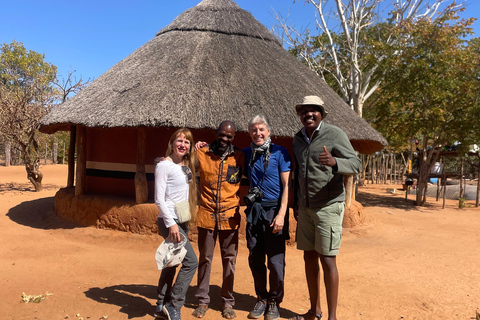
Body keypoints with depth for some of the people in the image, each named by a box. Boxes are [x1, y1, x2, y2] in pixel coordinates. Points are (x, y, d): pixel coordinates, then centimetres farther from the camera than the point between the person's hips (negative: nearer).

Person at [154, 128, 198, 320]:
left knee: (171, 264, 14)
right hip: (169, 221, -8)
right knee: (191, 261, -11)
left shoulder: (186, 165, 10)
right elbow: (159, 199, -14)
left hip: (181, 222, 8)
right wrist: (171, 224, -20)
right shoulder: (164, 166, -11)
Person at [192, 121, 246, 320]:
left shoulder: (240, 157, 0)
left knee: (229, 260, 8)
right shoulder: (202, 154, 0)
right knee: (205, 259, 10)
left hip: (229, 215, 0)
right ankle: (202, 300, 25)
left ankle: (228, 302, 23)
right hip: (206, 214, 0)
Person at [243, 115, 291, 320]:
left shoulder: (279, 152, -4)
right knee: (255, 259, 10)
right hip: (254, 210, 4)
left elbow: (286, 185, -8)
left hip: (274, 211, -4)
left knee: (275, 260, 0)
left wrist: (281, 214, -16)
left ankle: (274, 302, 20)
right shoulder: (247, 153, 8)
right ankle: (261, 298, 28)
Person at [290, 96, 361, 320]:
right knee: (309, 257, 12)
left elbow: (356, 164, -16)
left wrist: (334, 162, -36)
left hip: (328, 206, -6)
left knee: (327, 260, -3)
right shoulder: (297, 139, 11)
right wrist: (295, 204, 19)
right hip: (305, 208, 6)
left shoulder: (334, 134, -8)